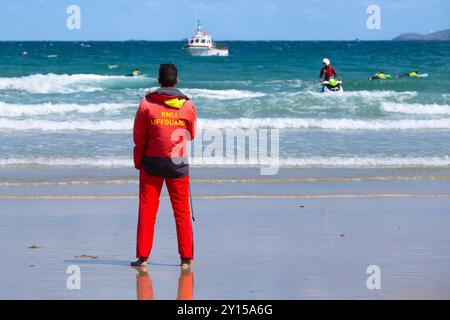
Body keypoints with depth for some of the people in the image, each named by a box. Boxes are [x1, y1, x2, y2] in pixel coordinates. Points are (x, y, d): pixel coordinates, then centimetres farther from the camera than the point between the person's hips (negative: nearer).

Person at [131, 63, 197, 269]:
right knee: (182, 212, 8)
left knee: (147, 210, 5)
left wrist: (138, 163, 8)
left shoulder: (147, 104, -6)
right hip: (178, 164, 1)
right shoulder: (188, 106, -3)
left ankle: (143, 256, 1)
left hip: (152, 162, -1)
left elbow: (139, 137, -3)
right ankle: (186, 258, 7)